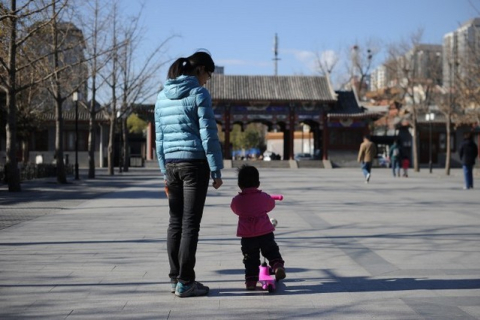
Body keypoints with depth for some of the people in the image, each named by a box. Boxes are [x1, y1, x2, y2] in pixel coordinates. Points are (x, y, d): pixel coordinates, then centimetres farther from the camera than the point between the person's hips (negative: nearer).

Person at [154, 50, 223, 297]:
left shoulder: (162, 96, 12)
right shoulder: (199, 94, -7)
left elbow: (159, 138, 14)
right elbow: (208, 135, -11)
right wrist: (216, 170, -7)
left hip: (172, 164, 6)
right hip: (195, 163, -6)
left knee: (175, 222, 12)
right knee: (190, 224, -3)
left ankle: (175, 278, 17)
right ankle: (185, 283, -1)